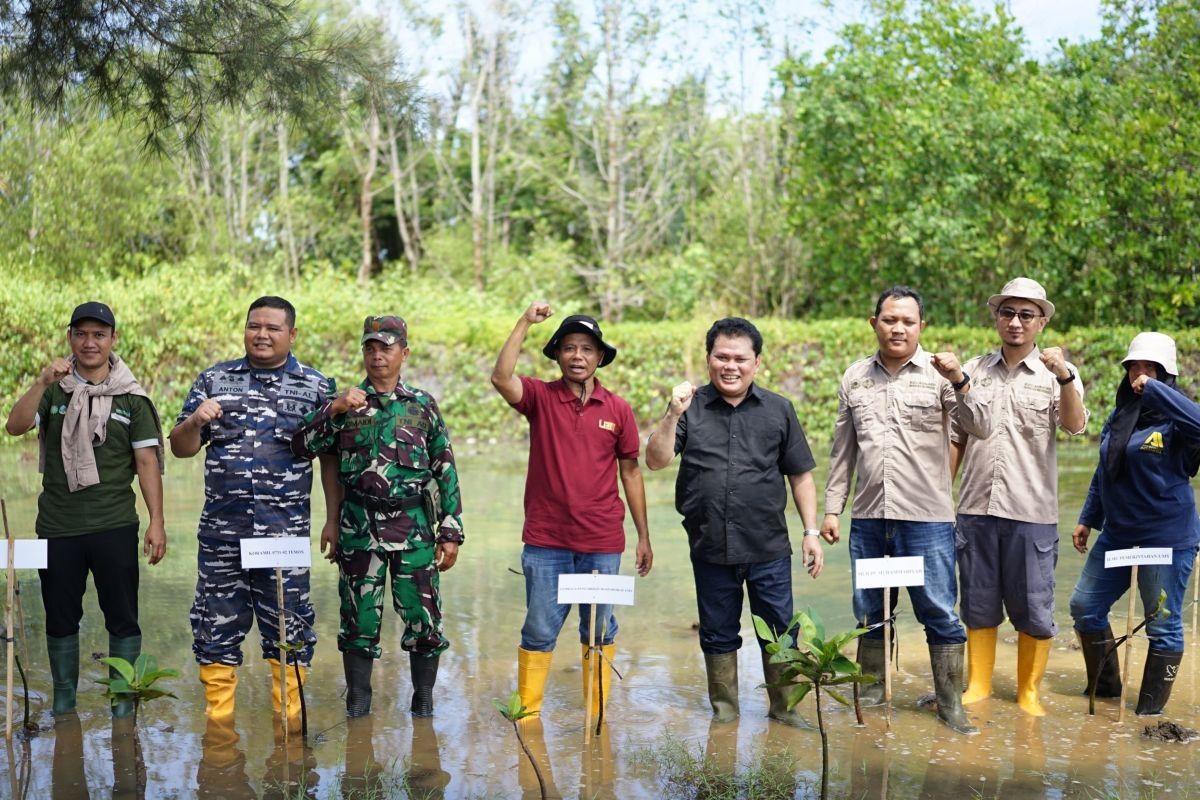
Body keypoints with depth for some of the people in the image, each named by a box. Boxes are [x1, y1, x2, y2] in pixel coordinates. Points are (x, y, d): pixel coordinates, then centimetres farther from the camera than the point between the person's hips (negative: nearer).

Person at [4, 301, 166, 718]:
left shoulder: (131, 397, 2)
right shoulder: (53, 391, 5)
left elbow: (147, 461, 0)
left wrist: (157, 521, -6)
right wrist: (43, 382, -23)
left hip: (114, 527, -1)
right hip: (57, 527, 1)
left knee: (122, 617, 2)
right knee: (60, 618, 10)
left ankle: (122, 700, 13)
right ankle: (63, 702, 23)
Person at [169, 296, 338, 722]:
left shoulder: (316, 387, 6)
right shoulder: (214, 379, 9)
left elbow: (330, 457, 7)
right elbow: (180, 447, 10)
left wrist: (333, 519, 2)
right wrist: (195, 421, -12)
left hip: (285, 531, -2)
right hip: (221, 530, 2)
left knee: (288, 626, 2)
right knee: (217, 624, 6)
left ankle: (287, 716, 13)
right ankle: (217, 717, 17)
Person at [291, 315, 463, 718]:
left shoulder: (423, 405, 7)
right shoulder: (344, 403, 7)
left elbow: (446, 471, 7)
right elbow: (302, 447, -3)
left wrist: (451, 532, 2)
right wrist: (334, 408, -15)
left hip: (414, 527, 0)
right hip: (358, 528, 0)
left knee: (423, 617, 1)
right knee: (359, 619, 5)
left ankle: (423, 700, 16)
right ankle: (357, 701, 18)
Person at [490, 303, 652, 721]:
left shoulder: (618, 410, 2)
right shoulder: (540, 397, -1)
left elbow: (630, 471, 7)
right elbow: (501, 378, -21)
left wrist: (644, 536, 7)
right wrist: (524, 323, -22)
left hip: (602, 543, 1)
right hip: (546, 541, -1)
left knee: (600, 629, 10)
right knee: (539, 629, 7)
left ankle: (598, 711, 22)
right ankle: (527, 707, 19)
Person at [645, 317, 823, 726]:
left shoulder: (779, 410, 6)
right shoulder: (690, 408, 2)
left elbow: (800, 475, 9)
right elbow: (656, 460, -6)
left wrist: (811, 531, 4)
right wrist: (673, 414, -19)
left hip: (769, 548, 0)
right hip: (710, 548, 0)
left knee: (780, 632, 6)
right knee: (718, 635, 11)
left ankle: (784, 707, 22)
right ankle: (724, 709, 25)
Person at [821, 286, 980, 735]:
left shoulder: (937, 375, -1)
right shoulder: (854, 378, 10)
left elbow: (978, 428, -12)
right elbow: (842, 450, 14)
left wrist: (958, 379, -25)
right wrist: (832, 508, 11)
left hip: (927, 517, -3)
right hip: (868, 516, 4)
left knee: (940, 612, -1)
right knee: (869, 609, 12)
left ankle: (950, 702, 9)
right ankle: (874, 686, 27)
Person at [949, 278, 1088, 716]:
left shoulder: (1058, 374, -1)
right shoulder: (973, 371, 8)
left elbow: (1075, 425, -19)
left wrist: (1064, 377, -36)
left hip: (1032, 514, -3)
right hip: (975, 510, 3)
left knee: (1033, 610, 5)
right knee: (978, 606, 12)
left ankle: (1029, 690, 21)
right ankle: (978, 684, 26)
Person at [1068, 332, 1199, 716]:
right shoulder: (1118, 418, 10)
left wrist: (1154, 390, -29)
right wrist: (1088, 519, 19)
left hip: (1167, 537, -7)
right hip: (1117, 533, 7)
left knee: (1163, 625, 2)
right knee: (1085, 606, 12)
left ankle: (1150, 710, 14)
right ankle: (1105, 686, 30)